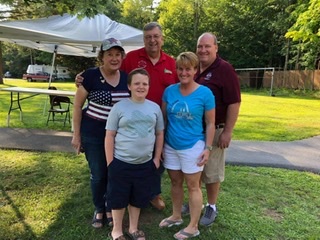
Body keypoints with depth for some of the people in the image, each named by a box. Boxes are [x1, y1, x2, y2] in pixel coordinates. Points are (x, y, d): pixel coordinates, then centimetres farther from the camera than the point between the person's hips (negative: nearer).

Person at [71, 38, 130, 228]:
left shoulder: (127, 78, -1)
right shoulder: (90, 76, -13)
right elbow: (78, 106, -7)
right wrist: (77, 135, -6)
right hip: (93, 134, -3)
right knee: (98, 175, 10)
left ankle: (110, 208, 37)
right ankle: (99, 209, 34)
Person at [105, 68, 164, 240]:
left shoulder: (155, 108, 3)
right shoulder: (119, 107, -7)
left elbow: (159, 134, 9)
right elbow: (110, 136, -5)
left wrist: (156, 158, 6)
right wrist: (110, 162, -7)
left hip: (145, 163, 3)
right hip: (121, 163, -3)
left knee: (138, 198, 18)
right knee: (119, 198, 11)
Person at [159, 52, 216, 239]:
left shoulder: (205, 93, -10)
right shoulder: (169, 91, -1)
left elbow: (210, 123, -4)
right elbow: (163, 118, 6)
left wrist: (208, 148, -8)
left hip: (193, 146, -4)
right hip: (171, 145, 4)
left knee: (193, 186, 7)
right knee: (175, 182, 18)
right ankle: (176, 216, 37)